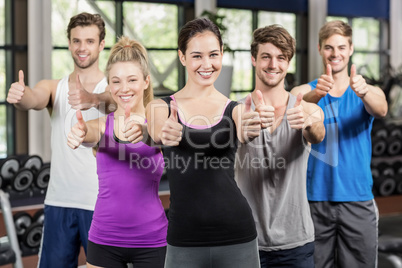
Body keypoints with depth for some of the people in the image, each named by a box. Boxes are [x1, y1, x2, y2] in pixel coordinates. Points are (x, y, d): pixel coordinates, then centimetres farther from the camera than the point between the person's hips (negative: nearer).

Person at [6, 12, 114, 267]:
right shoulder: (53, 87, 7)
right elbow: (34, 99, -15)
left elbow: (115, 100, -27)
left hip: (100, 204, -3)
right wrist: (19, 96, -38)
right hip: (59, 201, 3)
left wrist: (92, 99, -49)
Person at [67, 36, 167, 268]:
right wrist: (79, 133, -43)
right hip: (104, 238, 2)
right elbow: (89, 135, -20)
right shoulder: (102, 125, 3)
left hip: (151, 240, -2)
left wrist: (144, 131, -46)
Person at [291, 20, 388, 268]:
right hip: (315, 200, 0)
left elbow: (381, 110, -18)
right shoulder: (305, 91, 5)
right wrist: (316, 94, -40)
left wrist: (363, 91, -40)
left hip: (358, 200, 0)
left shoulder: (368, 92, 5)